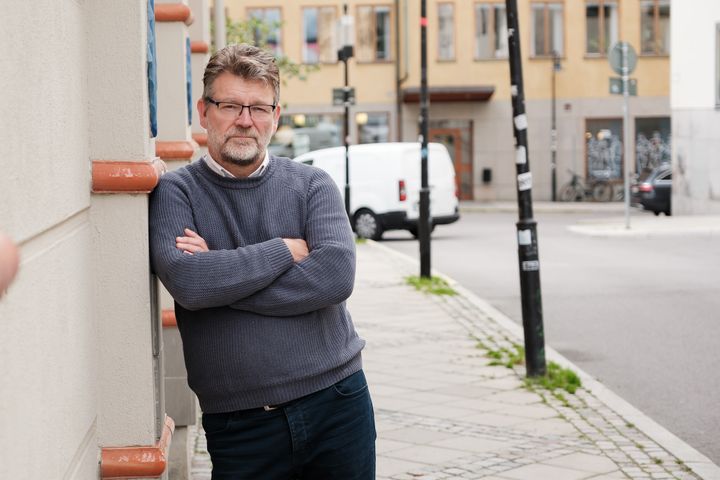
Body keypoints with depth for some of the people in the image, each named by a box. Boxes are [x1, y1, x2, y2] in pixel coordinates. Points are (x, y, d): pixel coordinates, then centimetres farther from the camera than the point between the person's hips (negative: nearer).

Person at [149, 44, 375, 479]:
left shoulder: (312, 184, 3)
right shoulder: (176, 193, -2)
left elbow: (336, 276, -13)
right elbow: (186, 282, -19)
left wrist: (222, 274, -14)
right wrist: (286, 250, -11)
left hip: (337, 403, 2)